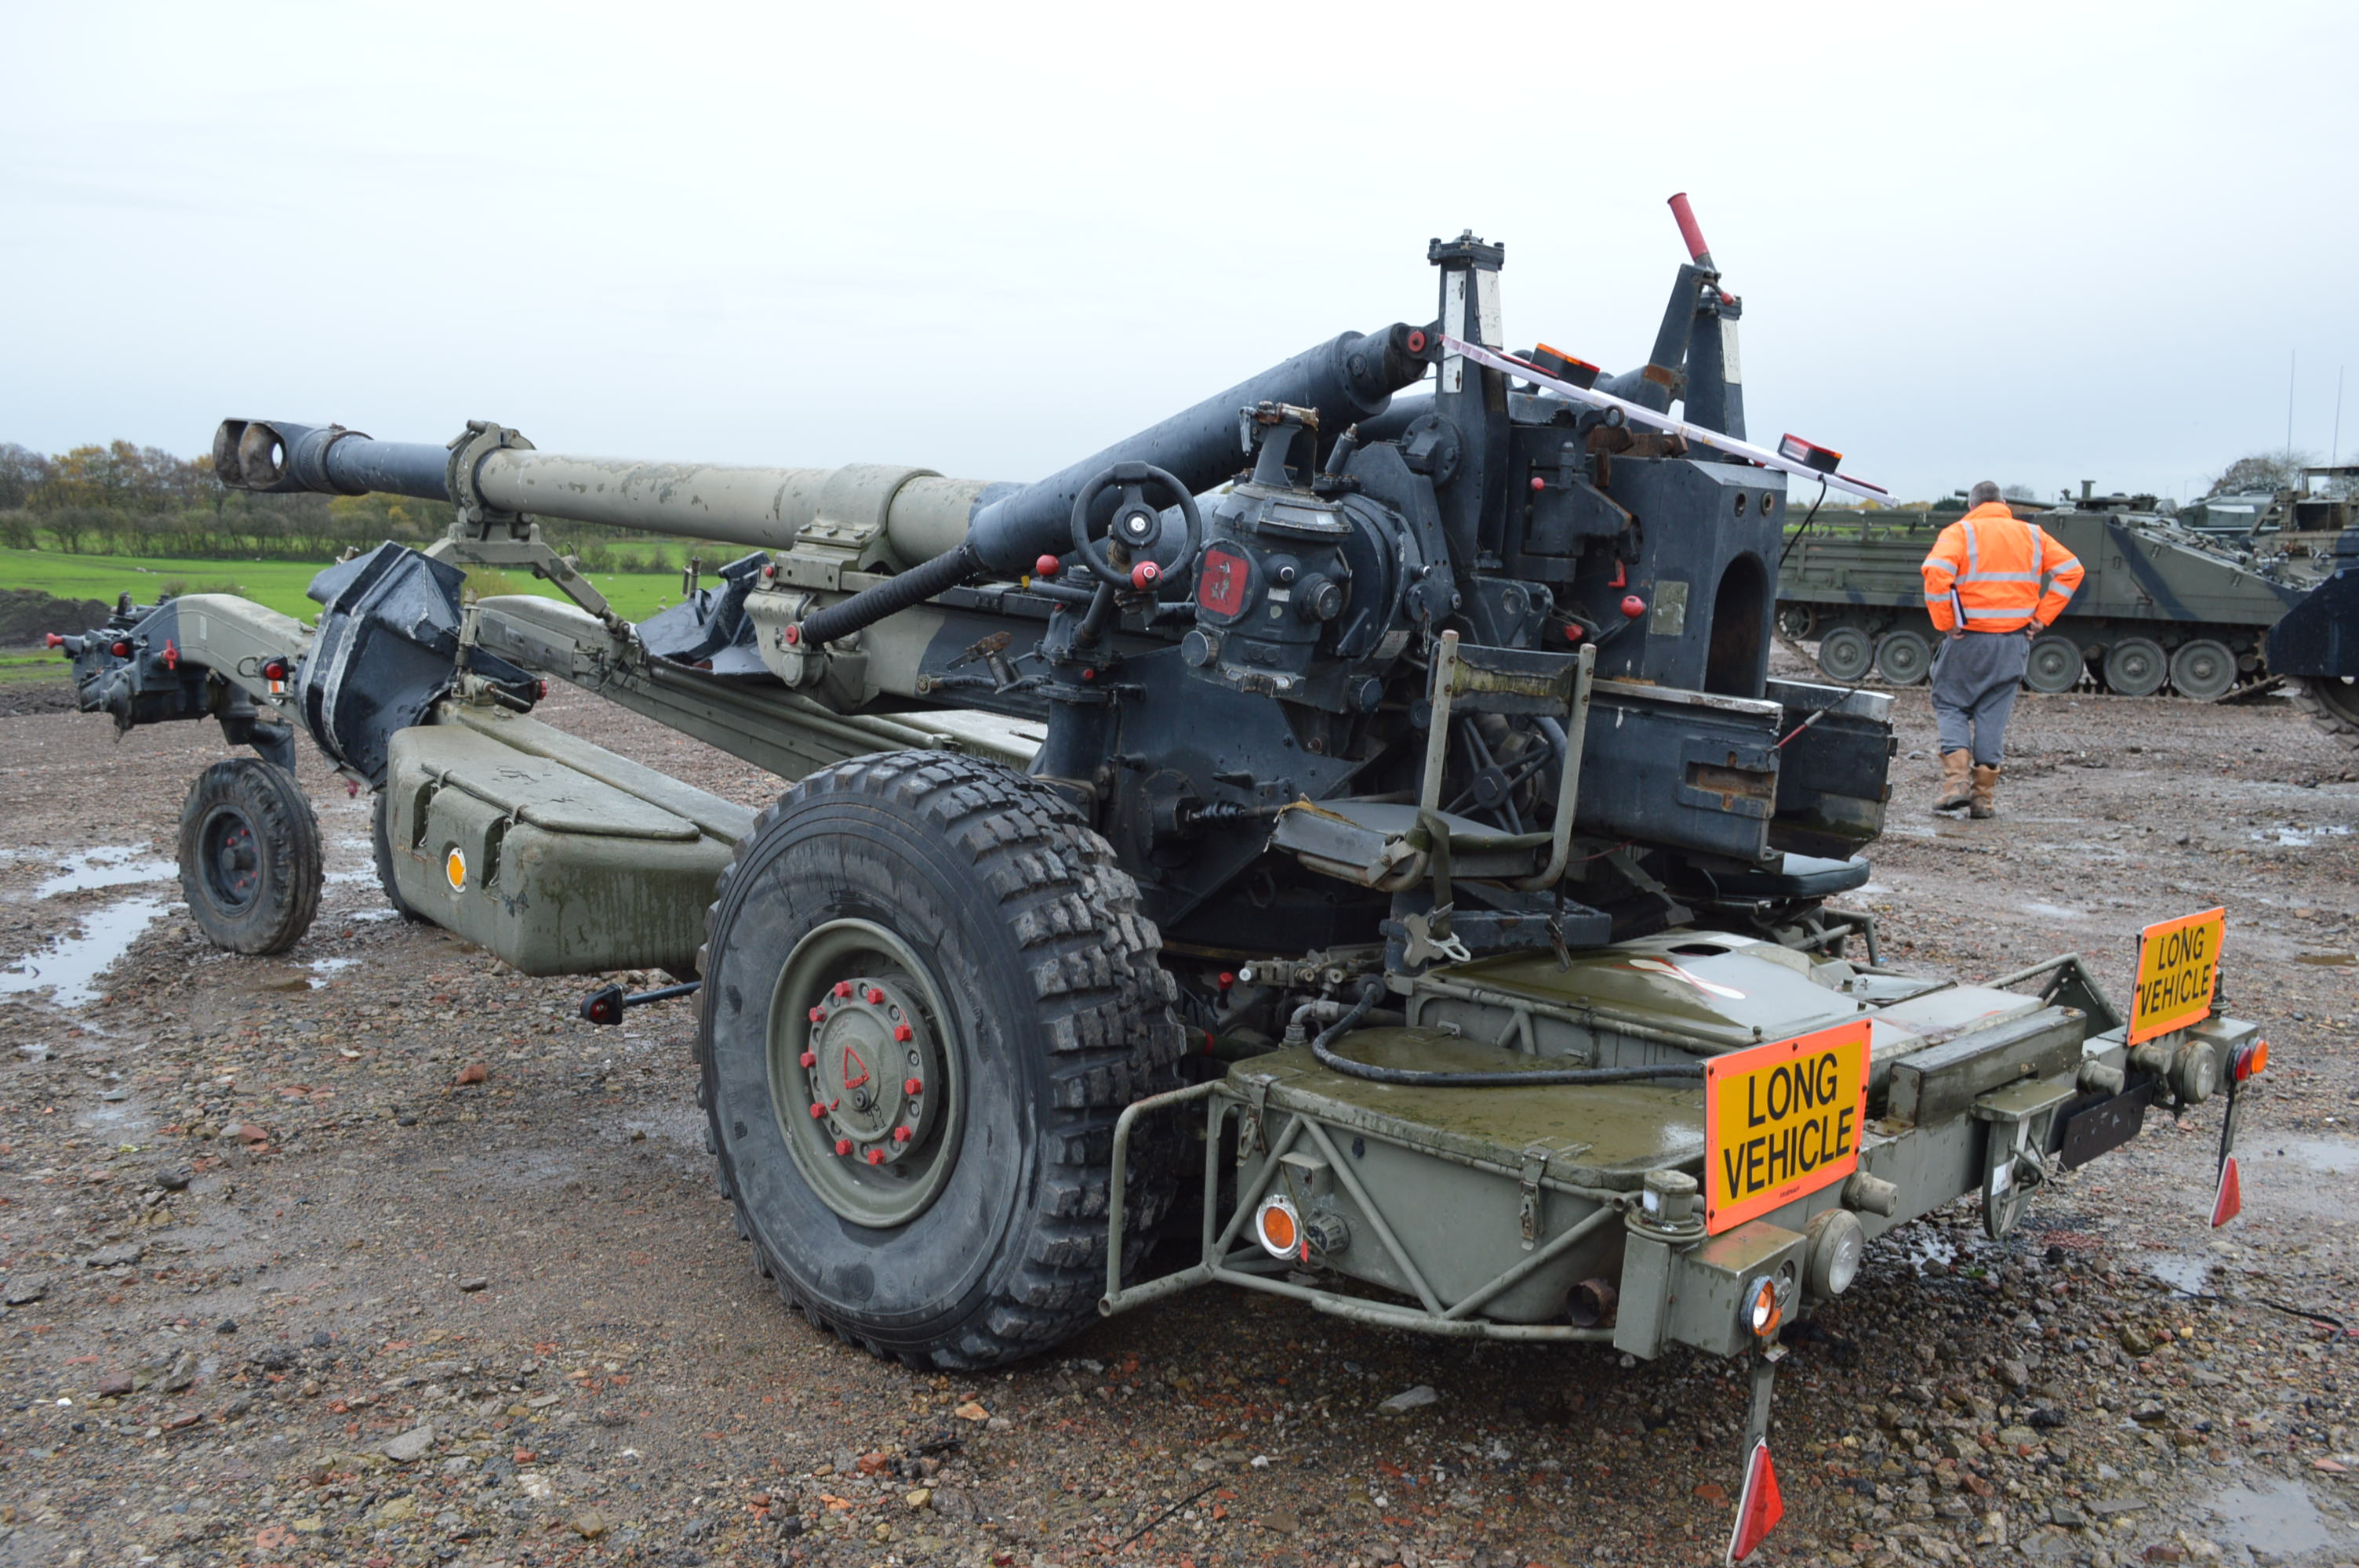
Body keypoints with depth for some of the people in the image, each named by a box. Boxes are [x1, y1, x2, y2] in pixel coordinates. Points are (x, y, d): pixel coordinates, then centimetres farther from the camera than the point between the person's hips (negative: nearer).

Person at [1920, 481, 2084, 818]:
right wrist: (2042, 617, 4)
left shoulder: (1960, 532, -3)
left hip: (1968, 638, -3)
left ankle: (1957, 778, -9)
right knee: (1993, 714, 9)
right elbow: (2070, 570, 6)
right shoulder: (2031, 534, 11)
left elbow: (1936, 573, -20)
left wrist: (1944, 623, -12)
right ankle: (1985, 795, 9)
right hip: (2014, 641, 3)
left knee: (1951, 705, 9)